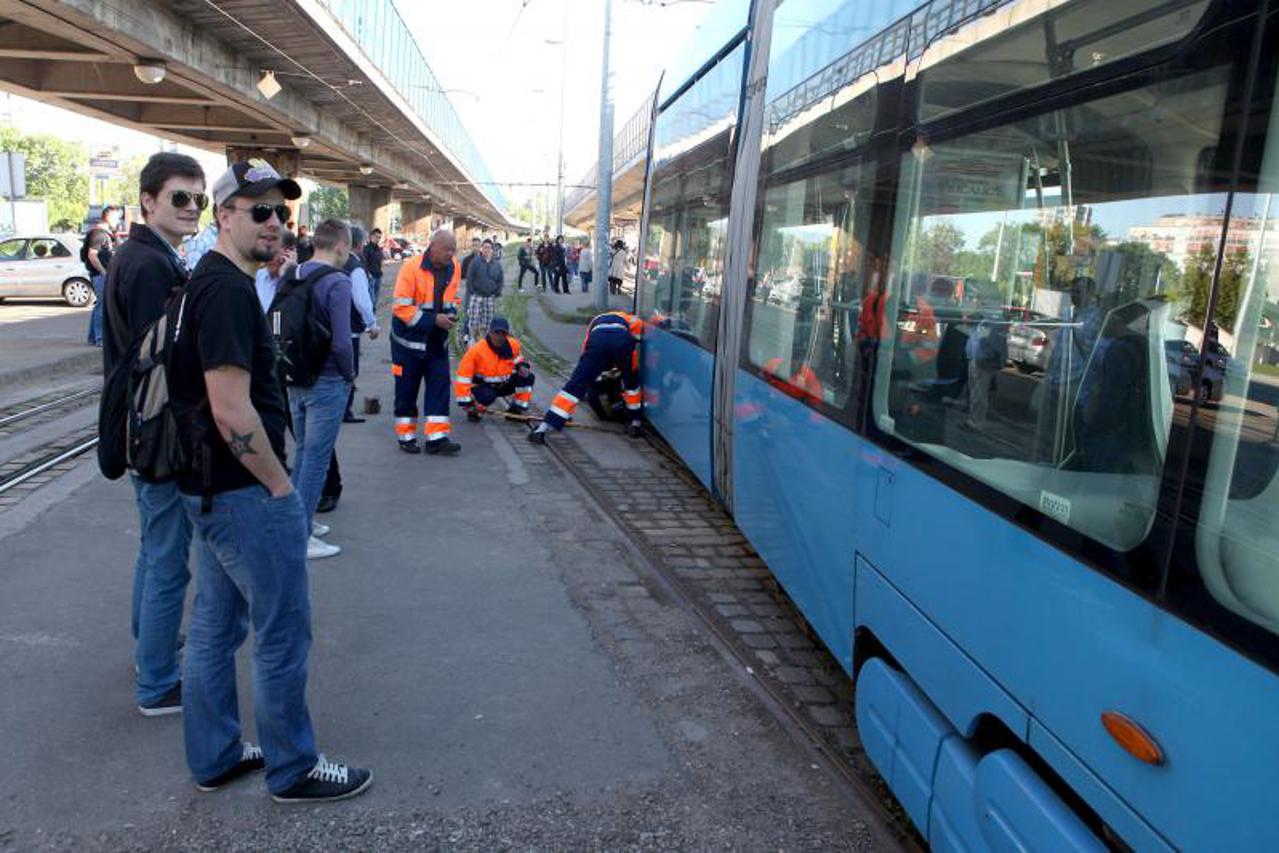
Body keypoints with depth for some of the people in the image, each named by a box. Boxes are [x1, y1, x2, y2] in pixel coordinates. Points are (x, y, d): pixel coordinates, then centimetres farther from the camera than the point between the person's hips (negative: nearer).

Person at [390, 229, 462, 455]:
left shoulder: (454, 268, -1)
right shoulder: (412, 269, -20)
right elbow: (400, 307, -21)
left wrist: (451, 313, -7)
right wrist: (434, 319, -25)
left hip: (438, 341, 5)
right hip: (409, 339, -5)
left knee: (440, 386, 1)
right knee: (407, 389, 6)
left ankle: (437, 437, 6)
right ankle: (406, 436, 20)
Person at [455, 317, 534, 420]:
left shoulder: (513, 345, -10)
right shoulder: (476, 350, -25)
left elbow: (517, 357, 16)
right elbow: (463, 376, -23)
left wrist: (521, 366, -10)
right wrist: (466, 403, -24)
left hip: (504, 384, 5)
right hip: (481, 386, -5)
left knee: (528, 377, -14)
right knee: (488, 396, -38)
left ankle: (518, 409, 2)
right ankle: (474, 410, -2)